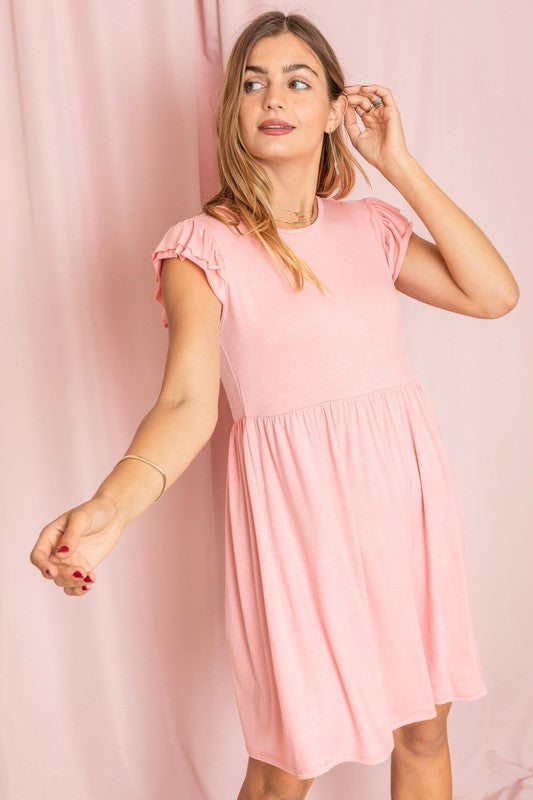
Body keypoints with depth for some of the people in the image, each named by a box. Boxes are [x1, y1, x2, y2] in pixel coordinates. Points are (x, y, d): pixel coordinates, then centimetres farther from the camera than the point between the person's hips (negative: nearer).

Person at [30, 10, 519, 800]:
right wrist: (110, 505, -39)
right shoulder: (204, 247, -6)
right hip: (299, 509, -4)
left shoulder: (369, 225, 8)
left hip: (407, 494, 4)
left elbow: (494, 294, -4)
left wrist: (401, 165, -3)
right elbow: (189, 400, -19)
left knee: (424, 729, 17)